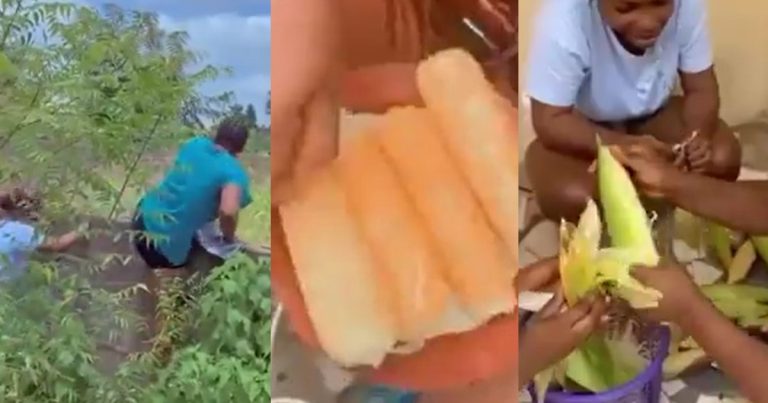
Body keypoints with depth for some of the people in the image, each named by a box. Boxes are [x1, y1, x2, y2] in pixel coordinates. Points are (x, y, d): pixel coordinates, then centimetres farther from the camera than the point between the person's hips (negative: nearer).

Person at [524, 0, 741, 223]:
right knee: (573, 198, -29)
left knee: (723, 159, -19)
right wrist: (626, 146, -39)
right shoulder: (564, 19, -32)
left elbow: (701, 89, -11)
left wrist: (698, 136, -32)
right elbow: (549, 121, -26)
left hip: (654, 115, 4)